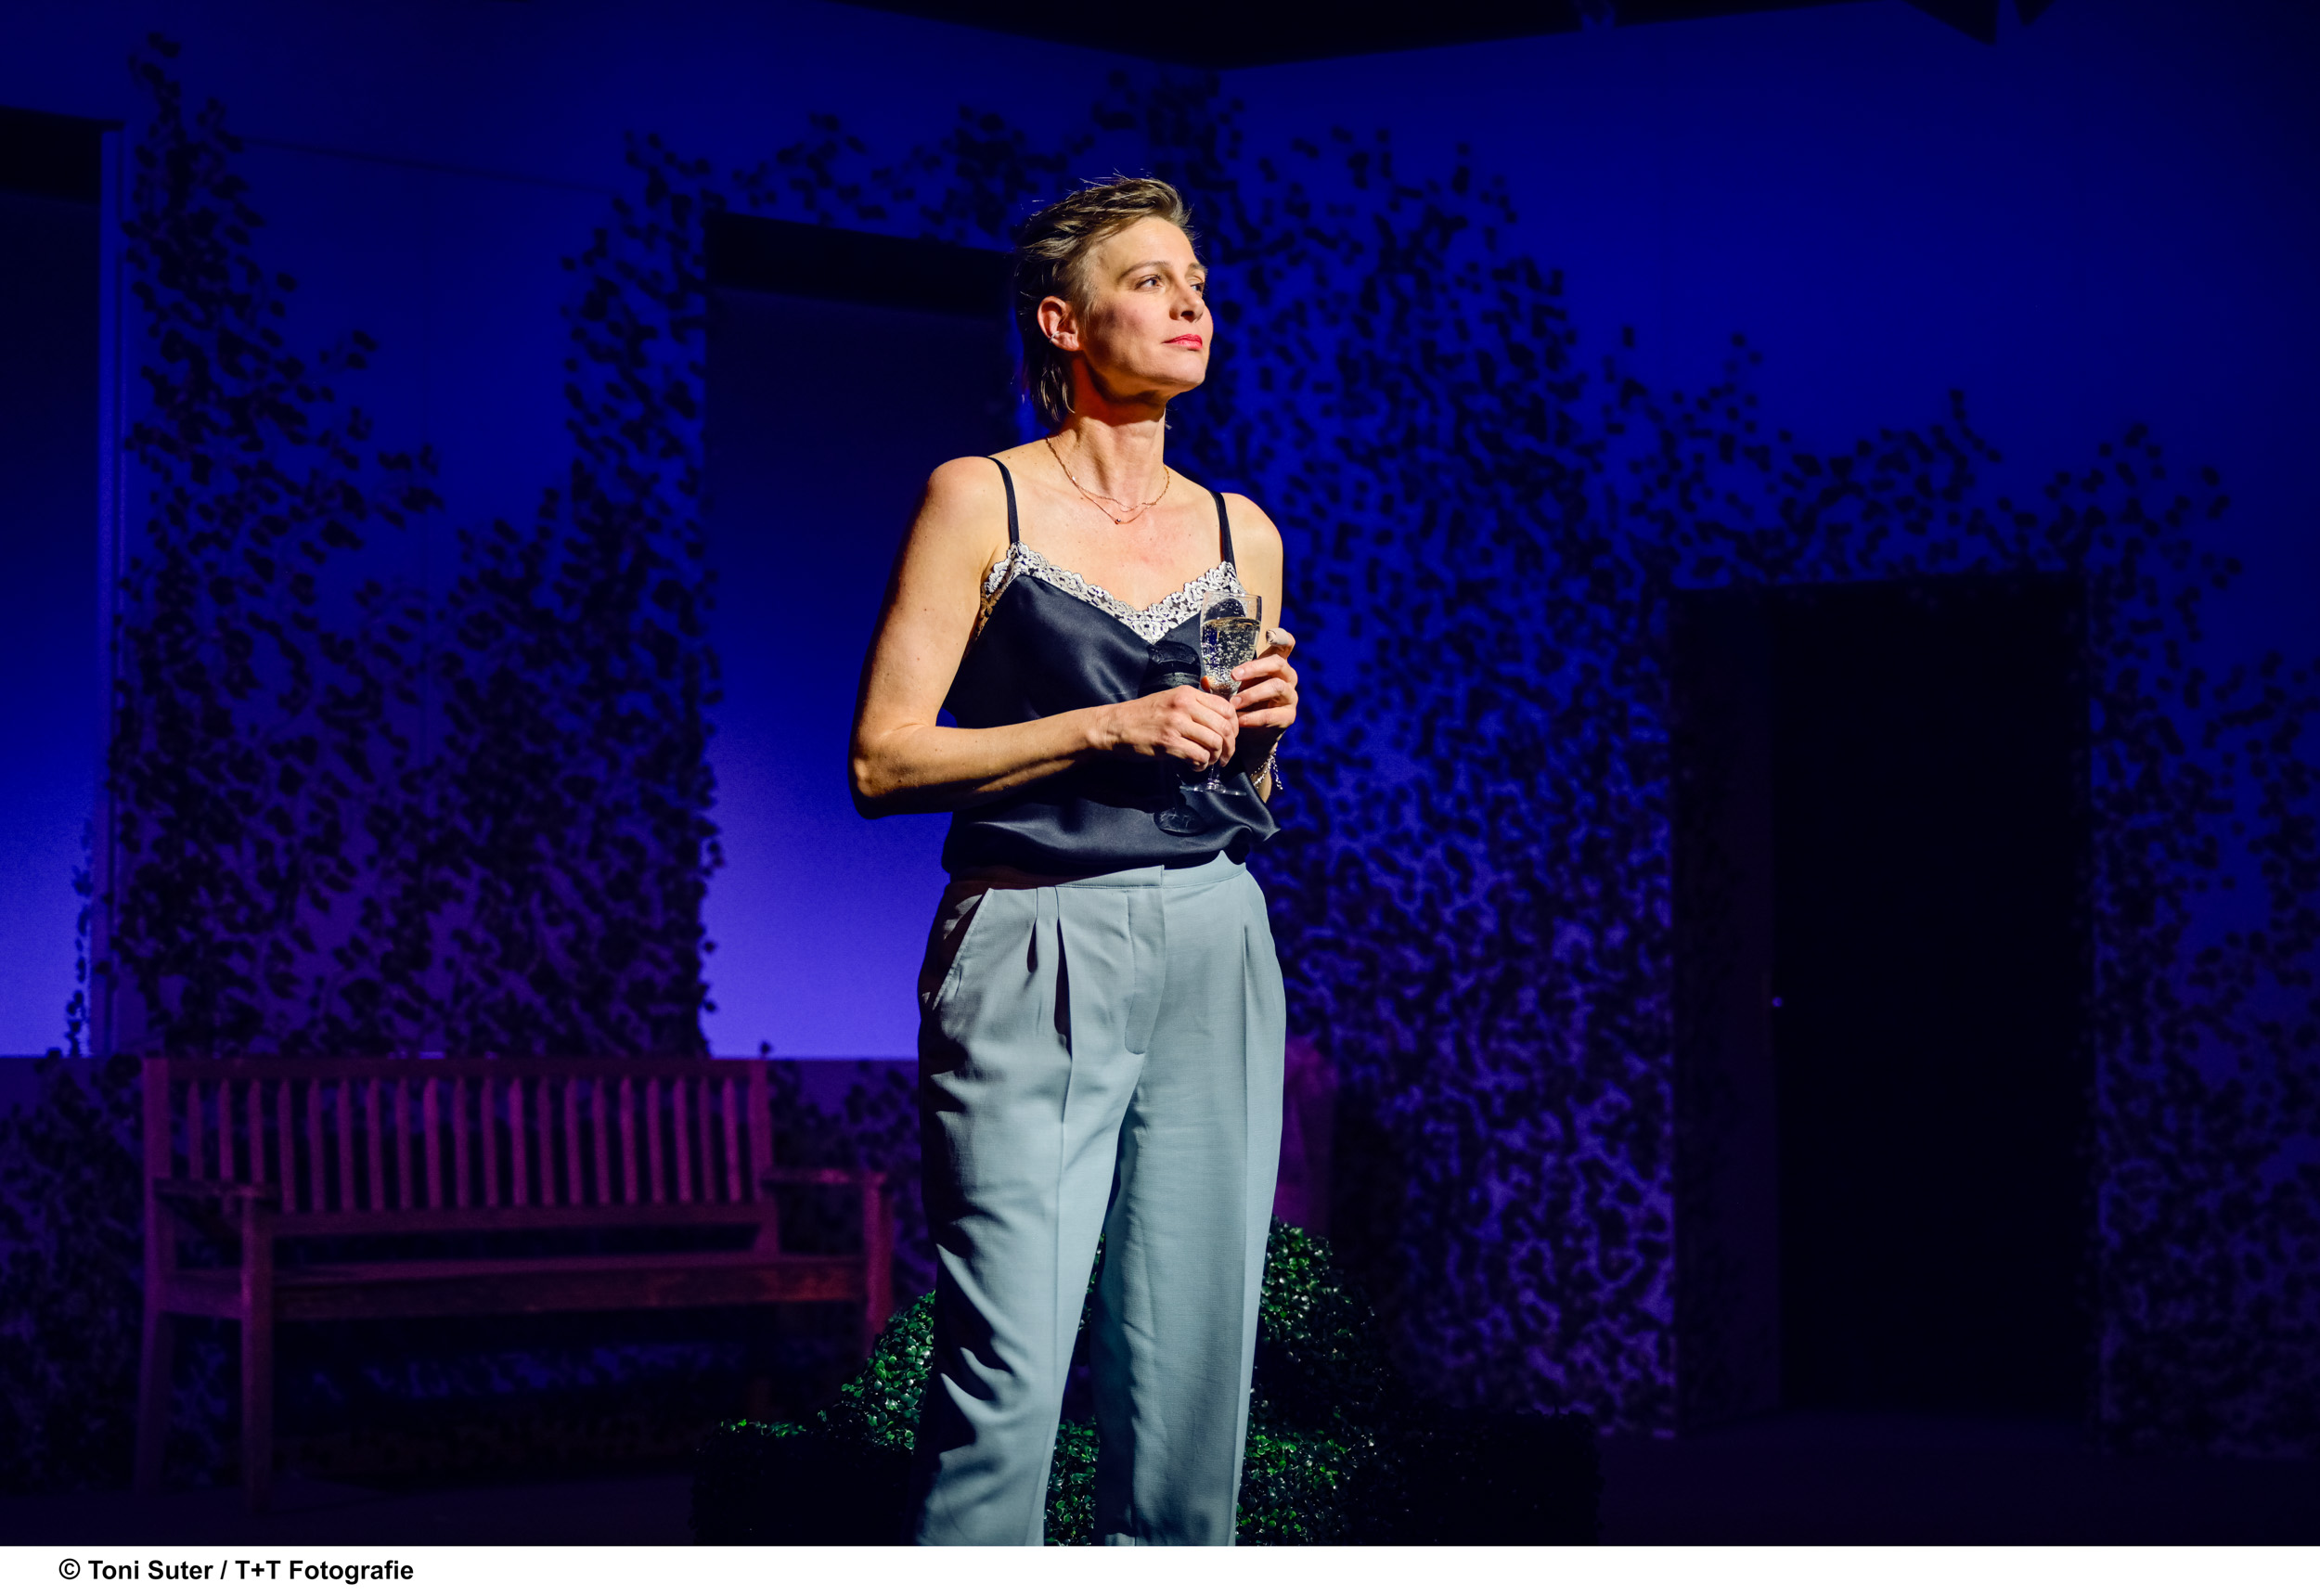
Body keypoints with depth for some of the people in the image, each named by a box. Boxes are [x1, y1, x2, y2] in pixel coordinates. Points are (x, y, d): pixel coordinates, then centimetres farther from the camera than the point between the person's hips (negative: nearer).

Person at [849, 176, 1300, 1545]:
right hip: (1032, 957, -5)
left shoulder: (1241, 534, 16)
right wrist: (1107, 728, -11)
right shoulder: (980, 500, 2)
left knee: (1195, 1368, 1)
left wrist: (1259, 737, 2)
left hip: (1214, 955, 5)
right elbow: (883, 761, -5)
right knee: (1007, 1374, -12)